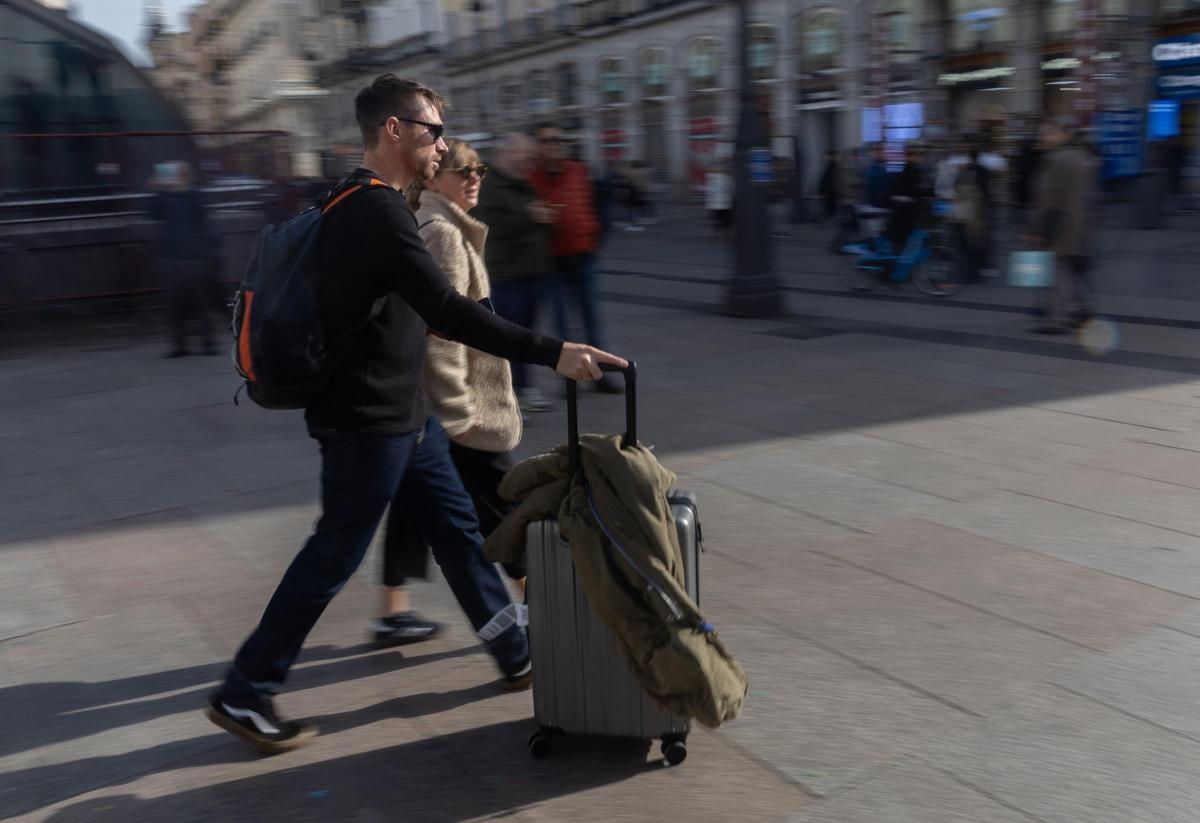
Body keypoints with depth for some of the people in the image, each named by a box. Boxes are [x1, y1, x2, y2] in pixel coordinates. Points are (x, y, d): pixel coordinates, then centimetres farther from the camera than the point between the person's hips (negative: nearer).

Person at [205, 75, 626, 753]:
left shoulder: (367, 206, 12)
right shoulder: (379, 213, -22)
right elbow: (448, 311, -30)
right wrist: (551, 353, -31)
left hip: (405, 414, 10)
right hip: (368, 422, -10)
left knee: (458, 526, 15)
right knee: (334, 558, 1)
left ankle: (517, 657, 27)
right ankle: (243, 696, 16)